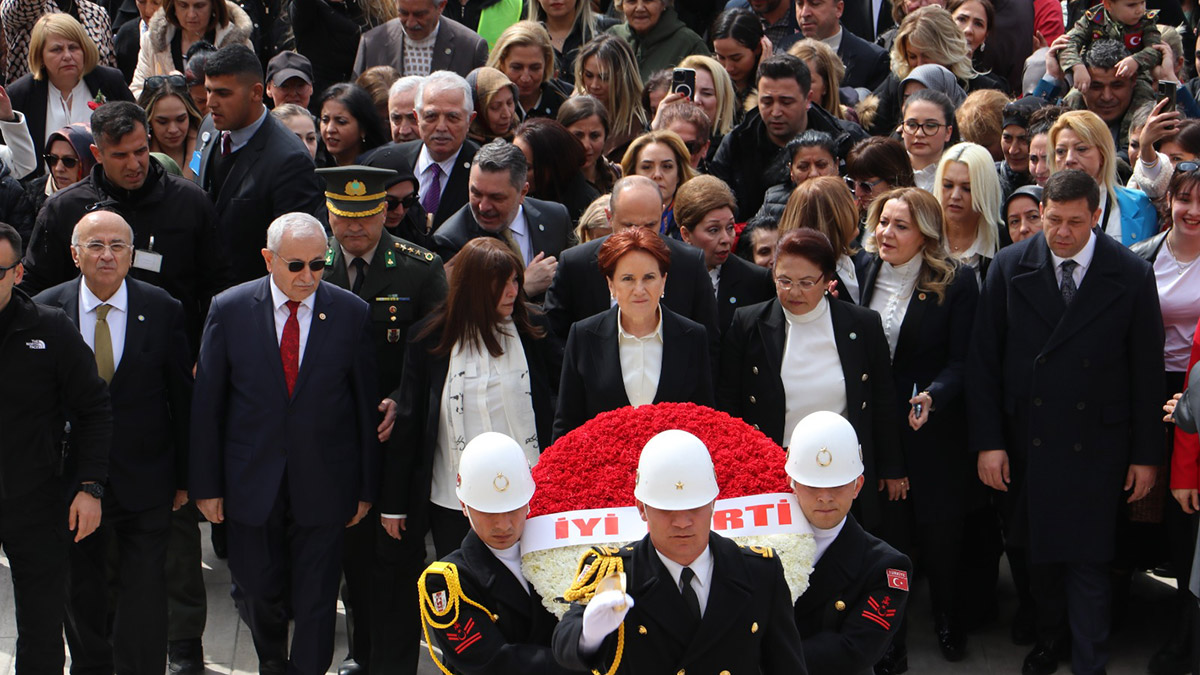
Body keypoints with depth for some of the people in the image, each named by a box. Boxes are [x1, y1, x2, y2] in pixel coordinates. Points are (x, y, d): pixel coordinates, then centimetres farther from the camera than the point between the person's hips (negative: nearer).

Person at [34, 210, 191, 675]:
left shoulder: (163, 311, -4)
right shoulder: (46, 310, -5)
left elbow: (182, 398, 1)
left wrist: (184, 475, 2)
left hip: (145, 481, -1)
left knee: (144, 592, 1)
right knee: (81, 589, 15)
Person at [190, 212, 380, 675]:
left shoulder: (352, 314, -4)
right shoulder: (230, 310, -4)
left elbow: (368, 406, 1)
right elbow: (206, 405, 0)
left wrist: (367, 488, 2)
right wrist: (206, 484, -1)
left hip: (323, 489, 0)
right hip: (251, 486, 1)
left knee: (315, 603, 4)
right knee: (258, 593, 12)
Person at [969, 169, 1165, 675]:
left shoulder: (1131, 276, -6)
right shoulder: (1009, 268, -3)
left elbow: (1147, 371, 0)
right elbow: (983, 361, 0)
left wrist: (1146, 453, 1)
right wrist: (988, 441, -5)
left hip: (1095, 447, -2)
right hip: (1026, 440, 2)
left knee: (1088, 562, -2)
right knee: (1038, 553, 14)